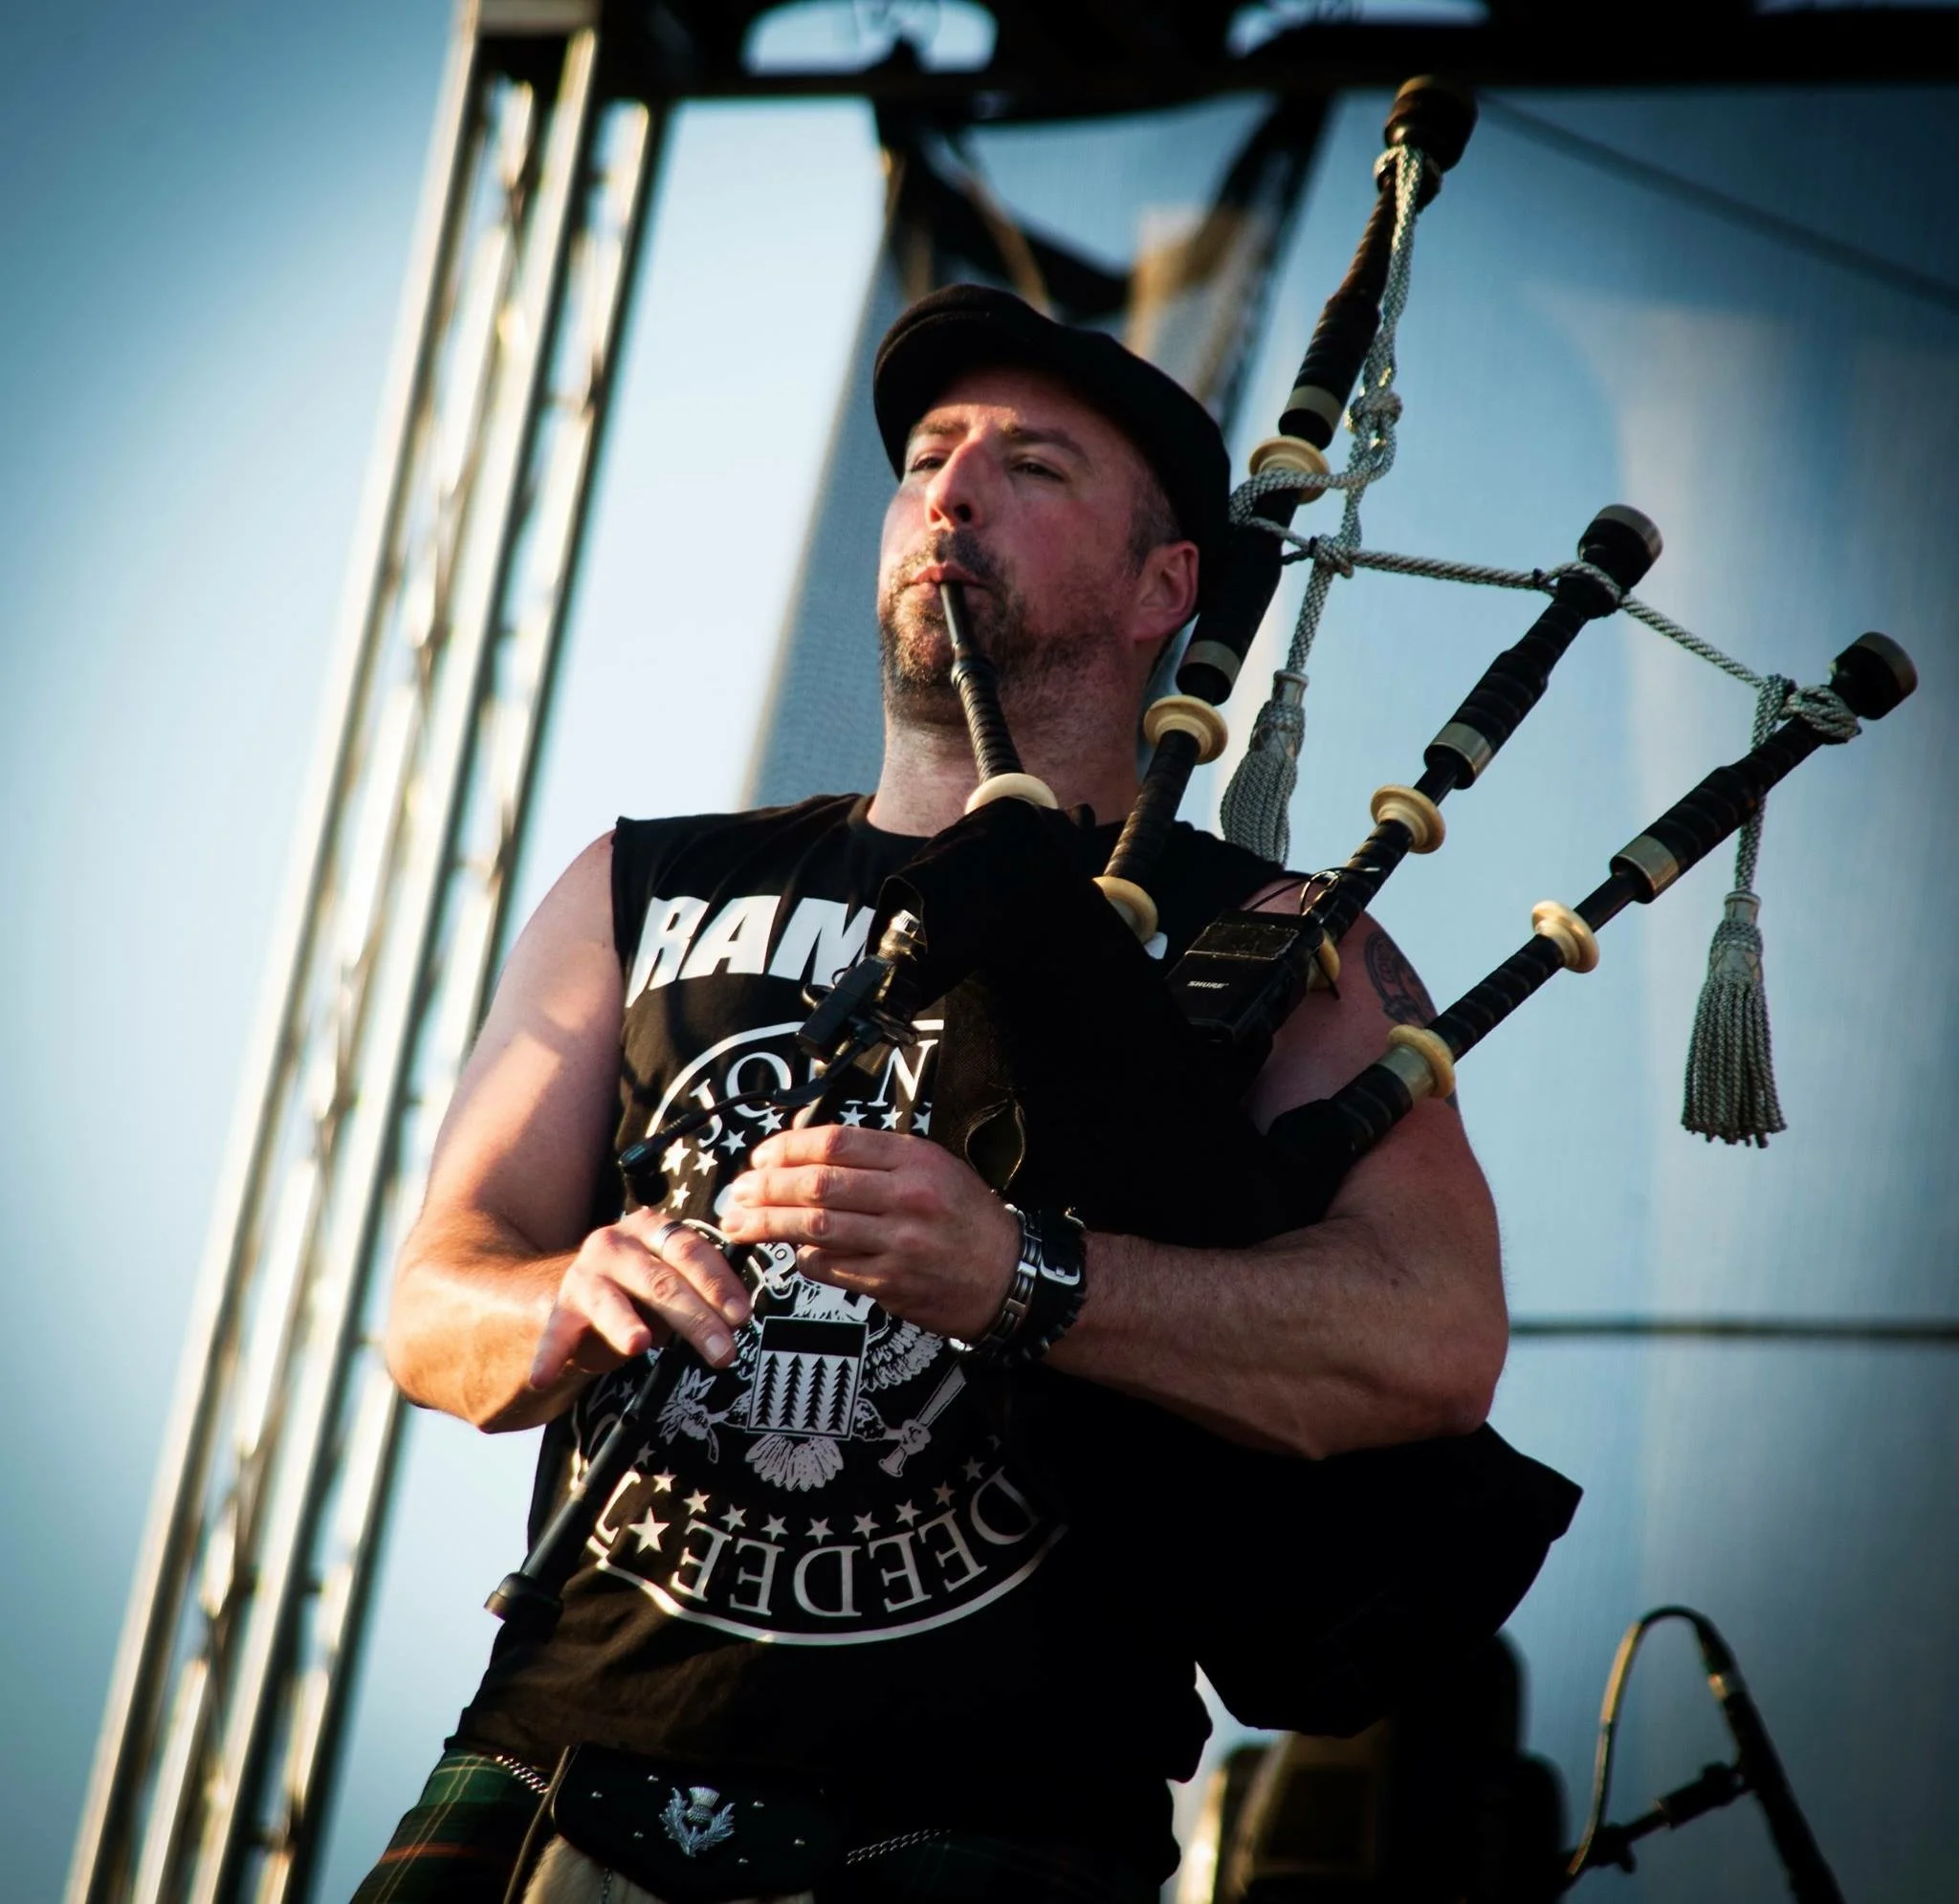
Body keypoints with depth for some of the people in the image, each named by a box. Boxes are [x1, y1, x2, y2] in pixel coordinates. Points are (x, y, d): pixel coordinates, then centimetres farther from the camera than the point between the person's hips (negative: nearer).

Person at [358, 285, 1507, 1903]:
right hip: (568, 1759, 3)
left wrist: (1015, 1274, -21)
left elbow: (1439, 1338, -8)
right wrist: (579, 1305, -10)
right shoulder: (643, 897, 19)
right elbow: (432, 1308, 13)